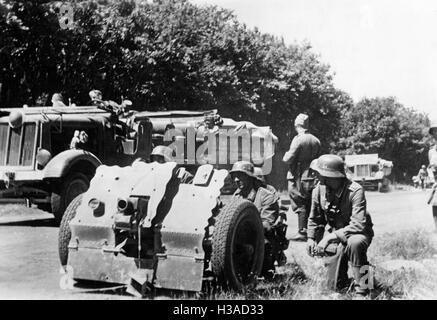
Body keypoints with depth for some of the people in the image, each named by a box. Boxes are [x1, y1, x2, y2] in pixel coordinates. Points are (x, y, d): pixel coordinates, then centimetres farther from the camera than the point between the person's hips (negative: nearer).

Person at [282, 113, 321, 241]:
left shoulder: (298, 139, -13)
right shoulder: (316, 140, 7)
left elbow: (289, 159, -15)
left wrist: (286, 155, 5)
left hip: (299, 177, -6)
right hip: (312, 177, 6)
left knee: (300, 205, -2)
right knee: (310, 205, 11)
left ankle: (302, 232, -1)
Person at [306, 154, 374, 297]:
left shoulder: (355, 191, -29)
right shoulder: (319, 188, -11)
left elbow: (358, 225, -36)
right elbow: (314, 218, 4)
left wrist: (330, 238, -39)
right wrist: (311, 238, -11)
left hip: (358, 232, -6)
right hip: (333, 229, 7)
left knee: (354, 243, -37)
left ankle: (361, 287, -19)